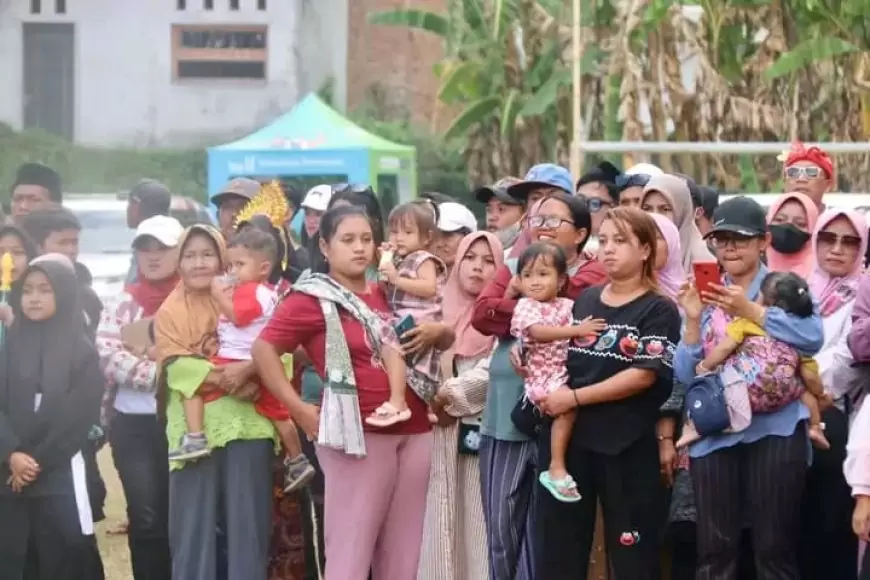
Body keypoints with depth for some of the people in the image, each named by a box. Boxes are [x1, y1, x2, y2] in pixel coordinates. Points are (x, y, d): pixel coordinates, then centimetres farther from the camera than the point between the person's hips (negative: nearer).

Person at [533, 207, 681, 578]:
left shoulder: (659, 311, -5)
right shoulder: (582, 300, 13)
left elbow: (644, 375, -15)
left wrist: (575, 398, -16)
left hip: (626, 443, -5)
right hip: (567, 435, 6)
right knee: (557, 548, 8)